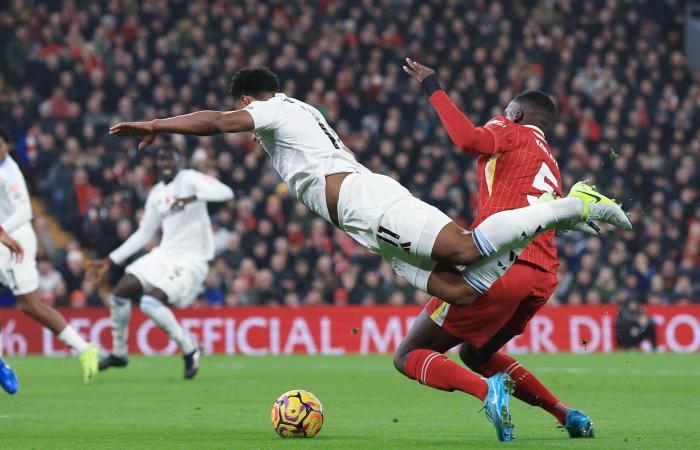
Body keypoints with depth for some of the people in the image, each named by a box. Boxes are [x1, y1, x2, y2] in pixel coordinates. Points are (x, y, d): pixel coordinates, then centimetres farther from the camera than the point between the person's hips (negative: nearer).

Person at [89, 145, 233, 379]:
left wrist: (191, 198, -43)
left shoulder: (190, 179, -9)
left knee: (150, 302, -24)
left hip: (191, 260, -7)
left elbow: (225, 192, -27)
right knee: (120, 293, -4)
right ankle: (118, 353, 15)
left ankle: (189, 349, -5)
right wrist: (109, 261, 19)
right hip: (165, 254, 7)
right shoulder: (156, 194, 13)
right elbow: (143, 234, 21)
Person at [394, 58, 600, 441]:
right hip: (542, 277, 8)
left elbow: (470, 140, -17)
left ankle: (487, 390, -27)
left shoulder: (511, 133, 7)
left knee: (409, 356, 1)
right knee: (475, 354, 31)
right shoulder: (552, 167, 30)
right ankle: (565, 413, 15)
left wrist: (432, 88, -10)